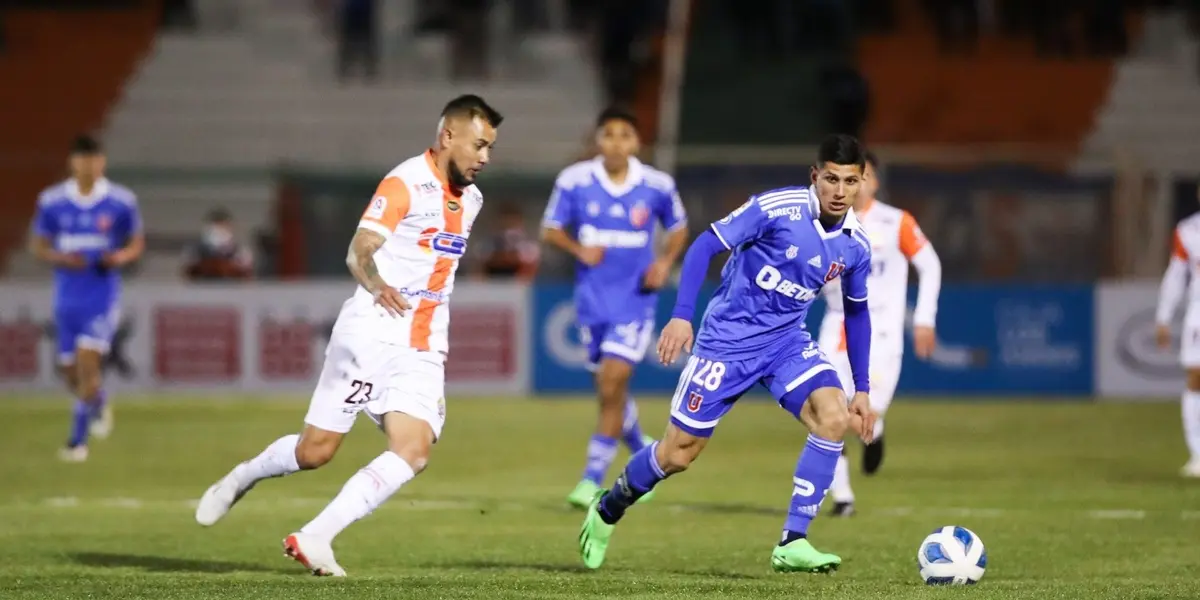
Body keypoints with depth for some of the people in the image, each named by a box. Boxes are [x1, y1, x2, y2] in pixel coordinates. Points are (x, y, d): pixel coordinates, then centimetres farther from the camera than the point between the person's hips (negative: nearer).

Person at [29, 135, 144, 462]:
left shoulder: (122, 201, -3)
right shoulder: (51, 201, 0)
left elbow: (136, 243, 8)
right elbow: (38, 245, 7)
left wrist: (122, 256, -14)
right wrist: (59, 258, -13)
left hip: (103, 292, -3)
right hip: (67, 296, 3)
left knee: (87, 360, -16)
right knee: (70, 370, 7)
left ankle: (77, 441, -8)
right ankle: (99, 403, 42)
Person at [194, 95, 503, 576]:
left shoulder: (471, 199, 13)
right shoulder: (405, 183, -10)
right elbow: (358, 252, -16)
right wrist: (377, 285, -35)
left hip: (423, 352, 6)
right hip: (372, 335, -6)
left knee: (414, 450, -16)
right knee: (313, 452, 0)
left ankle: (314, 538, -14)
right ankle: (240, 480, 30)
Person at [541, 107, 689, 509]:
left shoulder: (657, 186, -6)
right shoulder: (574, 181, -6)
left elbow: (678, 228, 11)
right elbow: (550, 230, 3)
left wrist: (666, 262, -8)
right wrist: (578, 249, -17)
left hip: (635, 299, -2)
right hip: (592, 299, 2)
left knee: (612, 385, -13)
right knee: (610, 389, 13)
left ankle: (593, 479, -6)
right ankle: (643, 451, 40)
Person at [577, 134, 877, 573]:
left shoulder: (856, 245, -3)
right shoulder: (777, 208, -19)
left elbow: (857, 312, 12)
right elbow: (705, 246, -16)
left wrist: (862, 389, 11)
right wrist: (681, 315, -25)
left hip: (787, 339, 4)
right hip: (728, 338, -4)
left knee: (835, 417, -23)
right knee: (678, 453, 1)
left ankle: (792, 543, -17)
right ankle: (606, 511, 31)